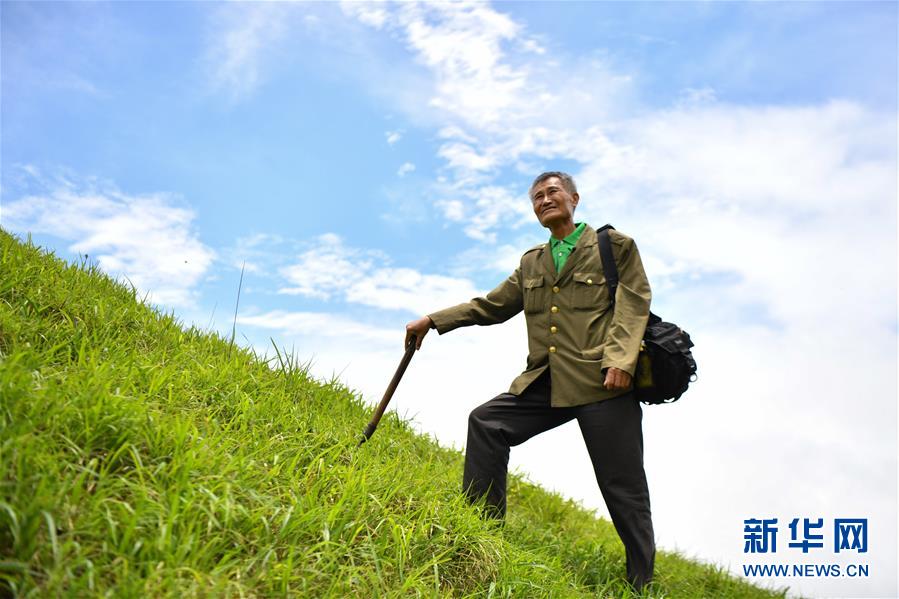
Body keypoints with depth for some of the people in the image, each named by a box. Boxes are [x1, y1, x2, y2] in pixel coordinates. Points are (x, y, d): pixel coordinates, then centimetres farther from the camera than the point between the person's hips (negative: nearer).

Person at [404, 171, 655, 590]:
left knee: (623, 487, -2)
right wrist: (433, 321, 12)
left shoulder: (614, 244, 6)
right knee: (486, 422, -11)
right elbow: (491, 305, 20)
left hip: (604, 382, -5)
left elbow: (634, 303, -4)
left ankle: (642, 584, 12)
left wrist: (621, 360, -20)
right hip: (548, 383, 5)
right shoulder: (530, 263, 21)